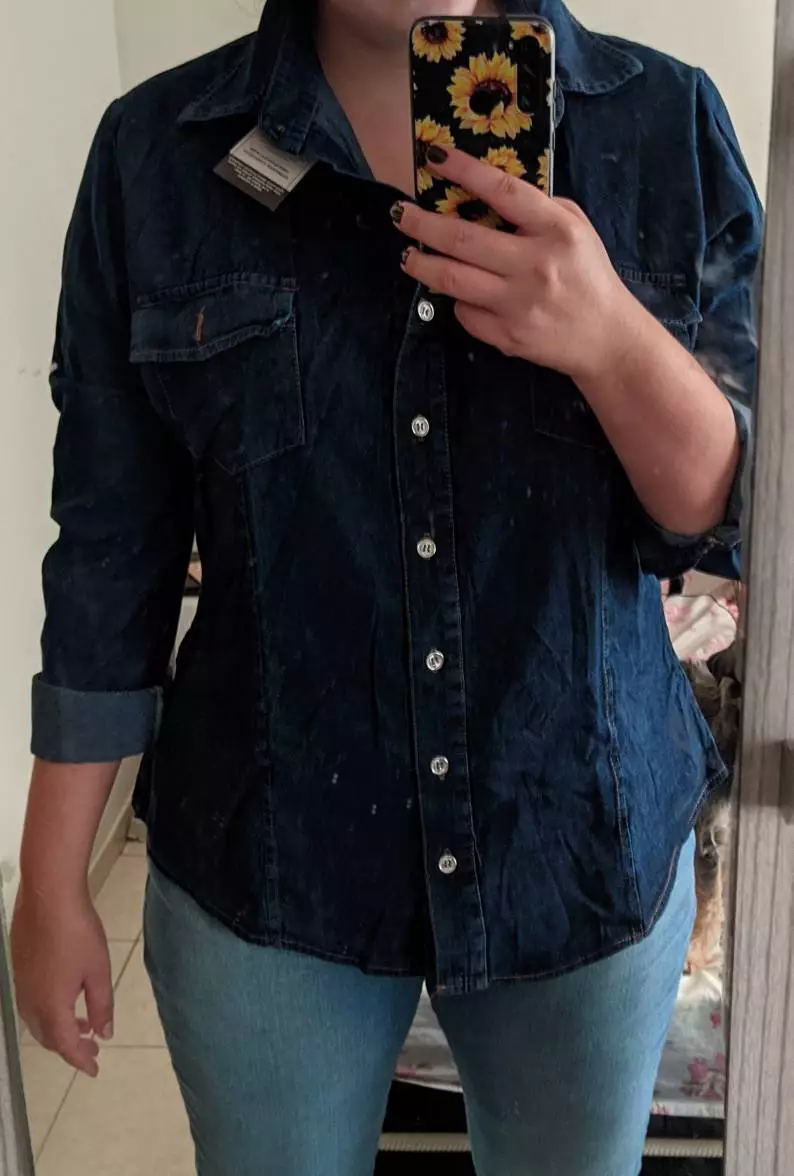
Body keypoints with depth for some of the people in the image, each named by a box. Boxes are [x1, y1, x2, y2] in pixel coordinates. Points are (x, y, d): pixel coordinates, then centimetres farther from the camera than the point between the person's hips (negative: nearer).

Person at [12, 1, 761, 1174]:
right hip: (268, 863, 0)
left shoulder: (668, 122, -4)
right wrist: (53, 887, 0)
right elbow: (111, 549, -3)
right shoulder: (156, 147, -6)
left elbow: (734, 514, -6)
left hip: (592, 852, 2)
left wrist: (611, 337, -25)